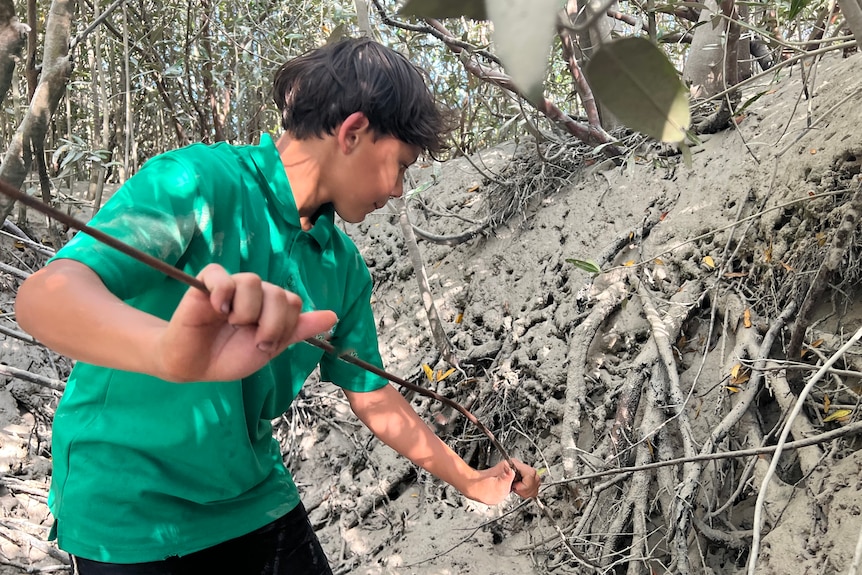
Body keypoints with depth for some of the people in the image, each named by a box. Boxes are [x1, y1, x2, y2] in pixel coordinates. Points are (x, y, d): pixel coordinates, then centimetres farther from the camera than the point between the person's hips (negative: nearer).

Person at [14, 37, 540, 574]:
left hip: (257, 499, 6)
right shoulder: (200, 181, -22)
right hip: (128, 512, -5)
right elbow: (43, 296, -36)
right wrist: (169, 351, -57)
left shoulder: (345, 267, -1)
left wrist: (470, 481, 15)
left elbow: (373, 397, 10)